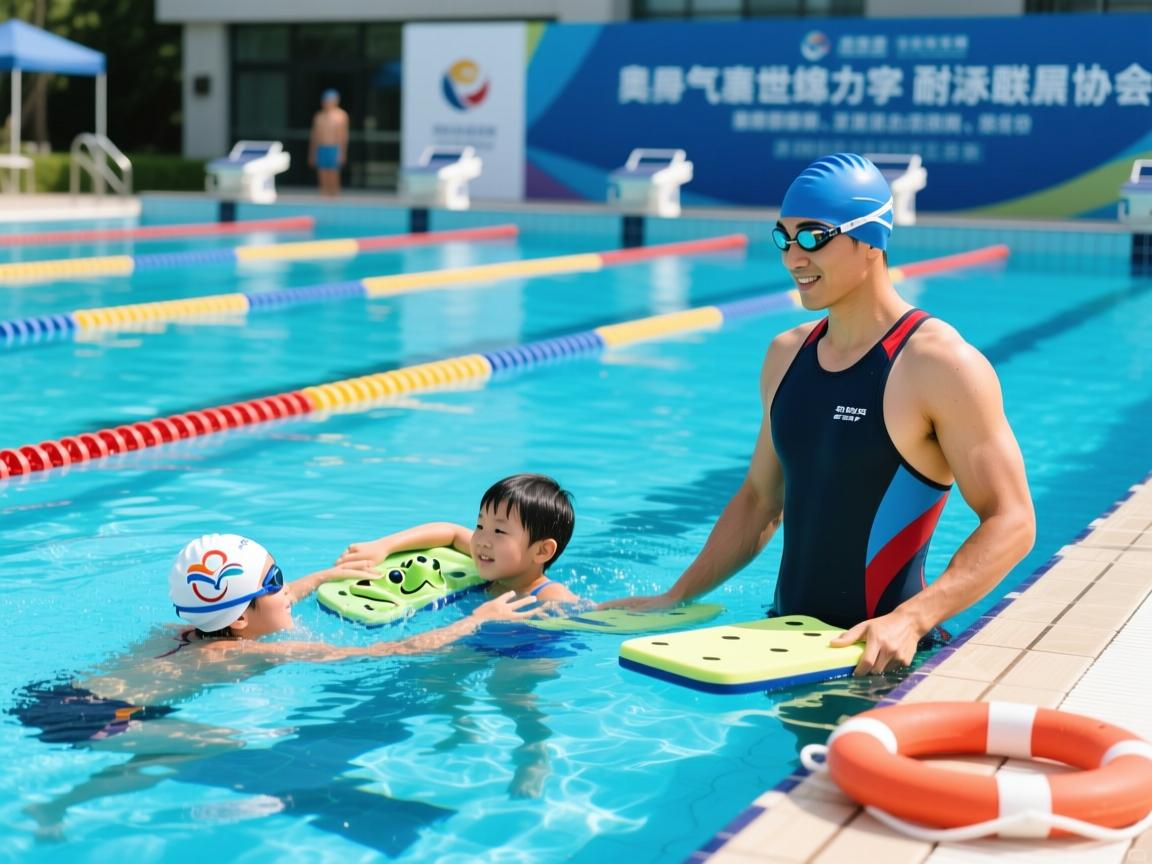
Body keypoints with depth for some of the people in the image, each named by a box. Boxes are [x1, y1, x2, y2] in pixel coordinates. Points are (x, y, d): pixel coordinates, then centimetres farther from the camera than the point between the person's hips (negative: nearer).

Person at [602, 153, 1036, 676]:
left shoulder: (940, 364, -10)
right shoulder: (786, 355, 11)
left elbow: (1011, 522, -13)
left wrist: (911, 619, -25)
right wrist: (674, 599, 15)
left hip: (877, 656, -6)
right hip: (785, 637, 6)